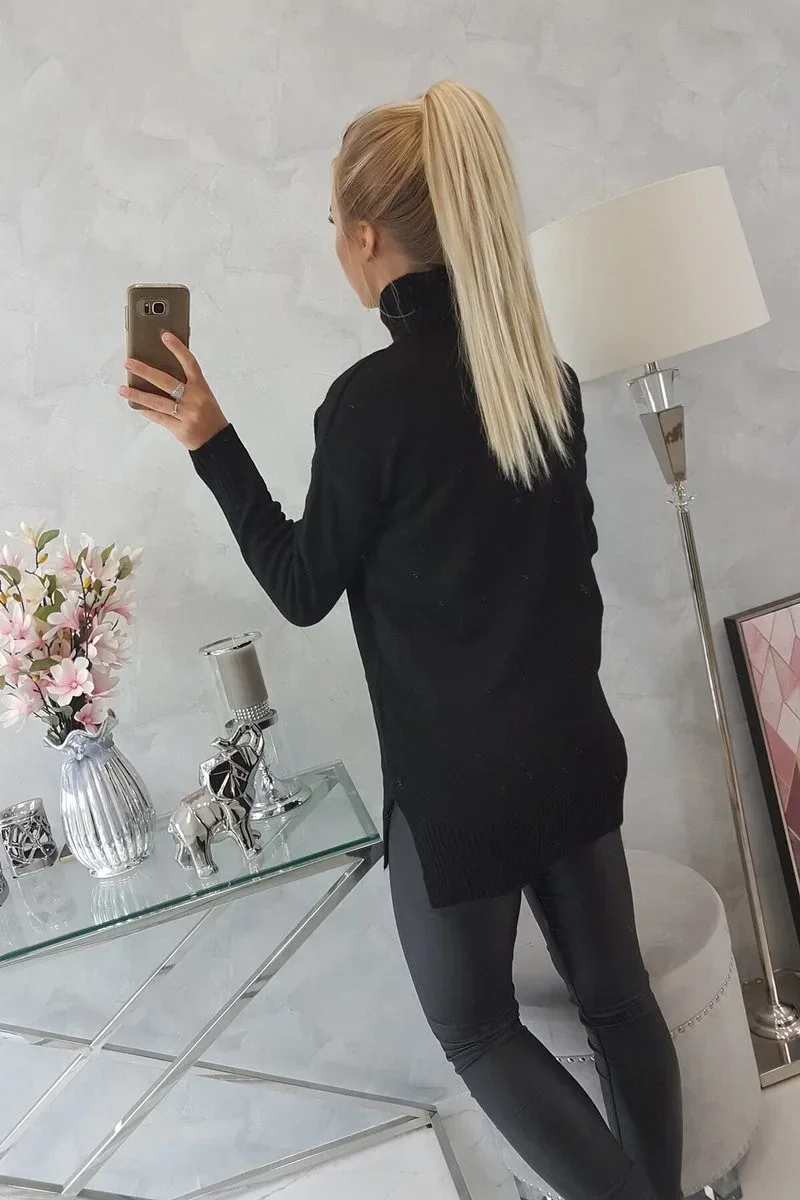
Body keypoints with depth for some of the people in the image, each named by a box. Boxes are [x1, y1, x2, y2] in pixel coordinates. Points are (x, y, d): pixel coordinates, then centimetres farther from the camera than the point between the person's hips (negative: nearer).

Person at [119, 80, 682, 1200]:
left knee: (476, 1026, 17)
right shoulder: (546, 370, 0)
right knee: (617, 993, 20)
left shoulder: (373, 399, -20)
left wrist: (211, 443, -4)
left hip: (457, 778, -6)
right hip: (575, 748, 7)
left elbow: (302, 588, -8)